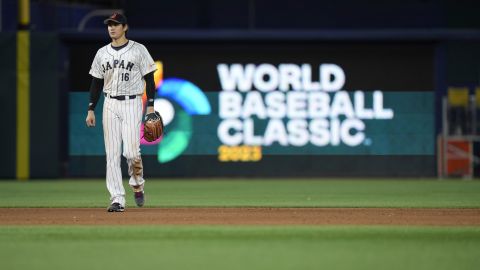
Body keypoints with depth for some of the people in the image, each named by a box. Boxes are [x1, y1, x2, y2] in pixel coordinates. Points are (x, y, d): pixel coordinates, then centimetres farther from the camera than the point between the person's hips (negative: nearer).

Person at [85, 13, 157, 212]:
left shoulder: (138, 50, -1)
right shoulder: (102, 53, 10)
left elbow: (149, 78, -1)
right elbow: (96, 83, 13)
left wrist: (151, 106, -8)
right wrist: (91, 109, 7)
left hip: (132, 104, -4)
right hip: (110, 105, 4)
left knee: (131, 151, -14)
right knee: (112, 154, -2)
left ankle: (137, 185, 14)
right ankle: (117, 200, -1)